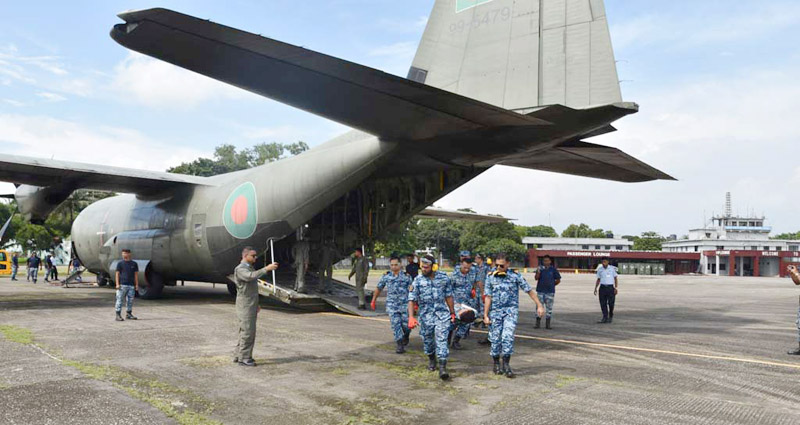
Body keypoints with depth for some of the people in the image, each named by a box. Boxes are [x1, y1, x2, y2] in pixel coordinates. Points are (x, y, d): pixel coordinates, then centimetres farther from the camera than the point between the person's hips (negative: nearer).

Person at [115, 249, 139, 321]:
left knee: (130, 300, 7)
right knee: (120, 300, -3)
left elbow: (136, 274, 12)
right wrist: (117, 284, -7)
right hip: (122, 285, -3)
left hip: (131, 285, 3)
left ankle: (128, 314, 18)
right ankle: (118, 315, 1)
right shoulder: (120, 263, 2)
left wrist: (136, 284, 8)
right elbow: (117, 274, 1)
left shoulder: (134, 264, 9)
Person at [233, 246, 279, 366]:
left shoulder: (250, 268, 17)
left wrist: (256, 304, 22)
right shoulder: (240, 269, -12)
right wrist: (266, 269, -38)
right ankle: (244, 358, -2)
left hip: (251, 306, 10)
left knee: (245, 332, 14)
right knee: (247, 332, -8)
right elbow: (251, 276, -34)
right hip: (245, 307, -9)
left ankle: (238, 356, 21)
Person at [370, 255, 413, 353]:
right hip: (392, 305, 1)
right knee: (395, 325, -4)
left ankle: (406, 336, 35)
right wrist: (373, 301, 16)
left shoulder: (406, 276, -2)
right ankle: (400, 345, 5)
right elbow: (378, 289, 13)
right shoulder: (386, 276, 3)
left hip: (405, 304, -1)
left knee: (406, 324, 1)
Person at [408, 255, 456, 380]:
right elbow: (411, 300, -9)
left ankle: (442, 367, -11)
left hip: (442, 314, -1)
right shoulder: (417, 281, -5)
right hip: (426, 316, 1)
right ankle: (431, 359, 41)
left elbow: (449, 296, 9)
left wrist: (452, 313, 12)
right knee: (427, 341, 13)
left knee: (442, 340, -11)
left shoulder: (443, 278, 0)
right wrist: (411, 317, -21)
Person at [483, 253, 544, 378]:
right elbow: (488, 297, 4)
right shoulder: (490, 277, 2)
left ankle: (506, 364, -3)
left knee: (508, 336, -15)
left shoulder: (515, 275, -3)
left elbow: (529, 290, 2)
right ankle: (496, 364, 22)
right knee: (495, 338, 4)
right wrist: (485, 315, 1)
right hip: (495, 311, 2)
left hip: (511, 310, -2)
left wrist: (539, 305, -1)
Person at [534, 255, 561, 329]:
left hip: (550, 291, 0)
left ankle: (547, 324, 11)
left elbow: (558, 280, 10)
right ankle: (538, 323, 7)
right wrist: (538, 272, -23)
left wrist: (552, 284, 7)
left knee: (549, 308, 4)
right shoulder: (540, 268, 3)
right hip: (540, 291, 0)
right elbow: (536, 278, -8)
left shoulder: (553, 269, 2)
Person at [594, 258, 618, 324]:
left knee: (611, 303, -4)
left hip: (610, 287, -2)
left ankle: (611, 316, 18)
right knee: (603, 303, -3)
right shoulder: (599, 269, 9)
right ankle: (605, 317, 2)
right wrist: (595, 288, 7)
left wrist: (615, 288, -7)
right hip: (602, 287, 3)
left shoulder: (612, 268, 2)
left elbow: (616, 279, 3)